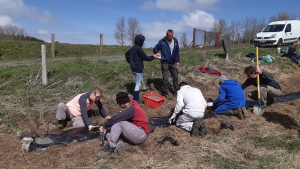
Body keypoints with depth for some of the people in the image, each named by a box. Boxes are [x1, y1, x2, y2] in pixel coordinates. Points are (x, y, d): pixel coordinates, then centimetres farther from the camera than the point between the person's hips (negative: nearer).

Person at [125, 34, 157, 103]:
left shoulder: (133, 48, 8)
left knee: (140, 81, 22)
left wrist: (130, 62, 19)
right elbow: (145, 58, -17)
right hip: (138, 68, -10)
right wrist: (153, 56, -3)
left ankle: (136, 97, 28)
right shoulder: (138, 48, -20)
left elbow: (126, 54, 20)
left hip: (134, 67, 10)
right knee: (138, 84, -2)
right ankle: (136, 99, 5)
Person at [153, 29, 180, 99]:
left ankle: (176, 92, 25)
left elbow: (177, 51, 11)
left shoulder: (175, 41, 2)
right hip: (165, 62, -5)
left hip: (173, 62, 5)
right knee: (165, 78, -3)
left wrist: (178, 61, 7)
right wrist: (157, 52, -29)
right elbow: (155, 49, -6)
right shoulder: (162, 41, -11)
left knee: (175, 77, 10)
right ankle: (165, 93, 8)